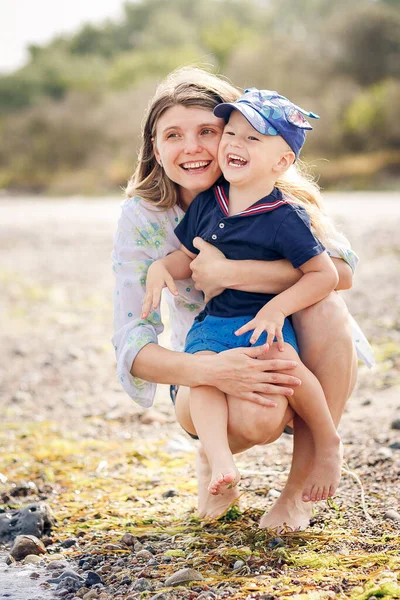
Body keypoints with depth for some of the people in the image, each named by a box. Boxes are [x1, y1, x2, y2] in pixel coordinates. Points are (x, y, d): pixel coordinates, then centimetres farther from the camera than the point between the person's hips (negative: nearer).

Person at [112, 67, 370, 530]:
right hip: (210, 364, -2)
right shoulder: (141, 218, -14)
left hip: (291, 360, 2)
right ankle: (213, 458, 3)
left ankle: (299, 488, -16)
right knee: (258, 415, -36)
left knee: (325, 304, -31)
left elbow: (342, 269, -30)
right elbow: (131, 346, -19)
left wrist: (228, 273, -36)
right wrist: (208, 370, -39)